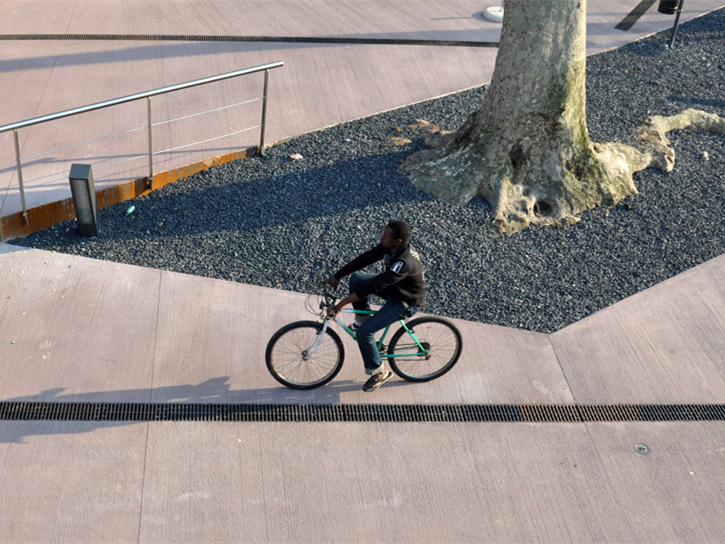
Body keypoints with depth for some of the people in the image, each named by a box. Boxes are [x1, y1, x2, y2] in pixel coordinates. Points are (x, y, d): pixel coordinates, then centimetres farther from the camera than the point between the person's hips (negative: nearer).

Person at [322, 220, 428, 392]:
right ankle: (363, 319, 18)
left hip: (405, 302, -8)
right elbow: (365, 259, -7)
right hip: (394, 287, 9)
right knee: (356, 279, 0)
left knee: (364, 332, -13)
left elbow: (375, 285, -39)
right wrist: (337, 276, -10)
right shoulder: (389, 246, -12)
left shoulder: (405, 262, -37)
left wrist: (343, 303, -38)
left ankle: (379, 372, 7)